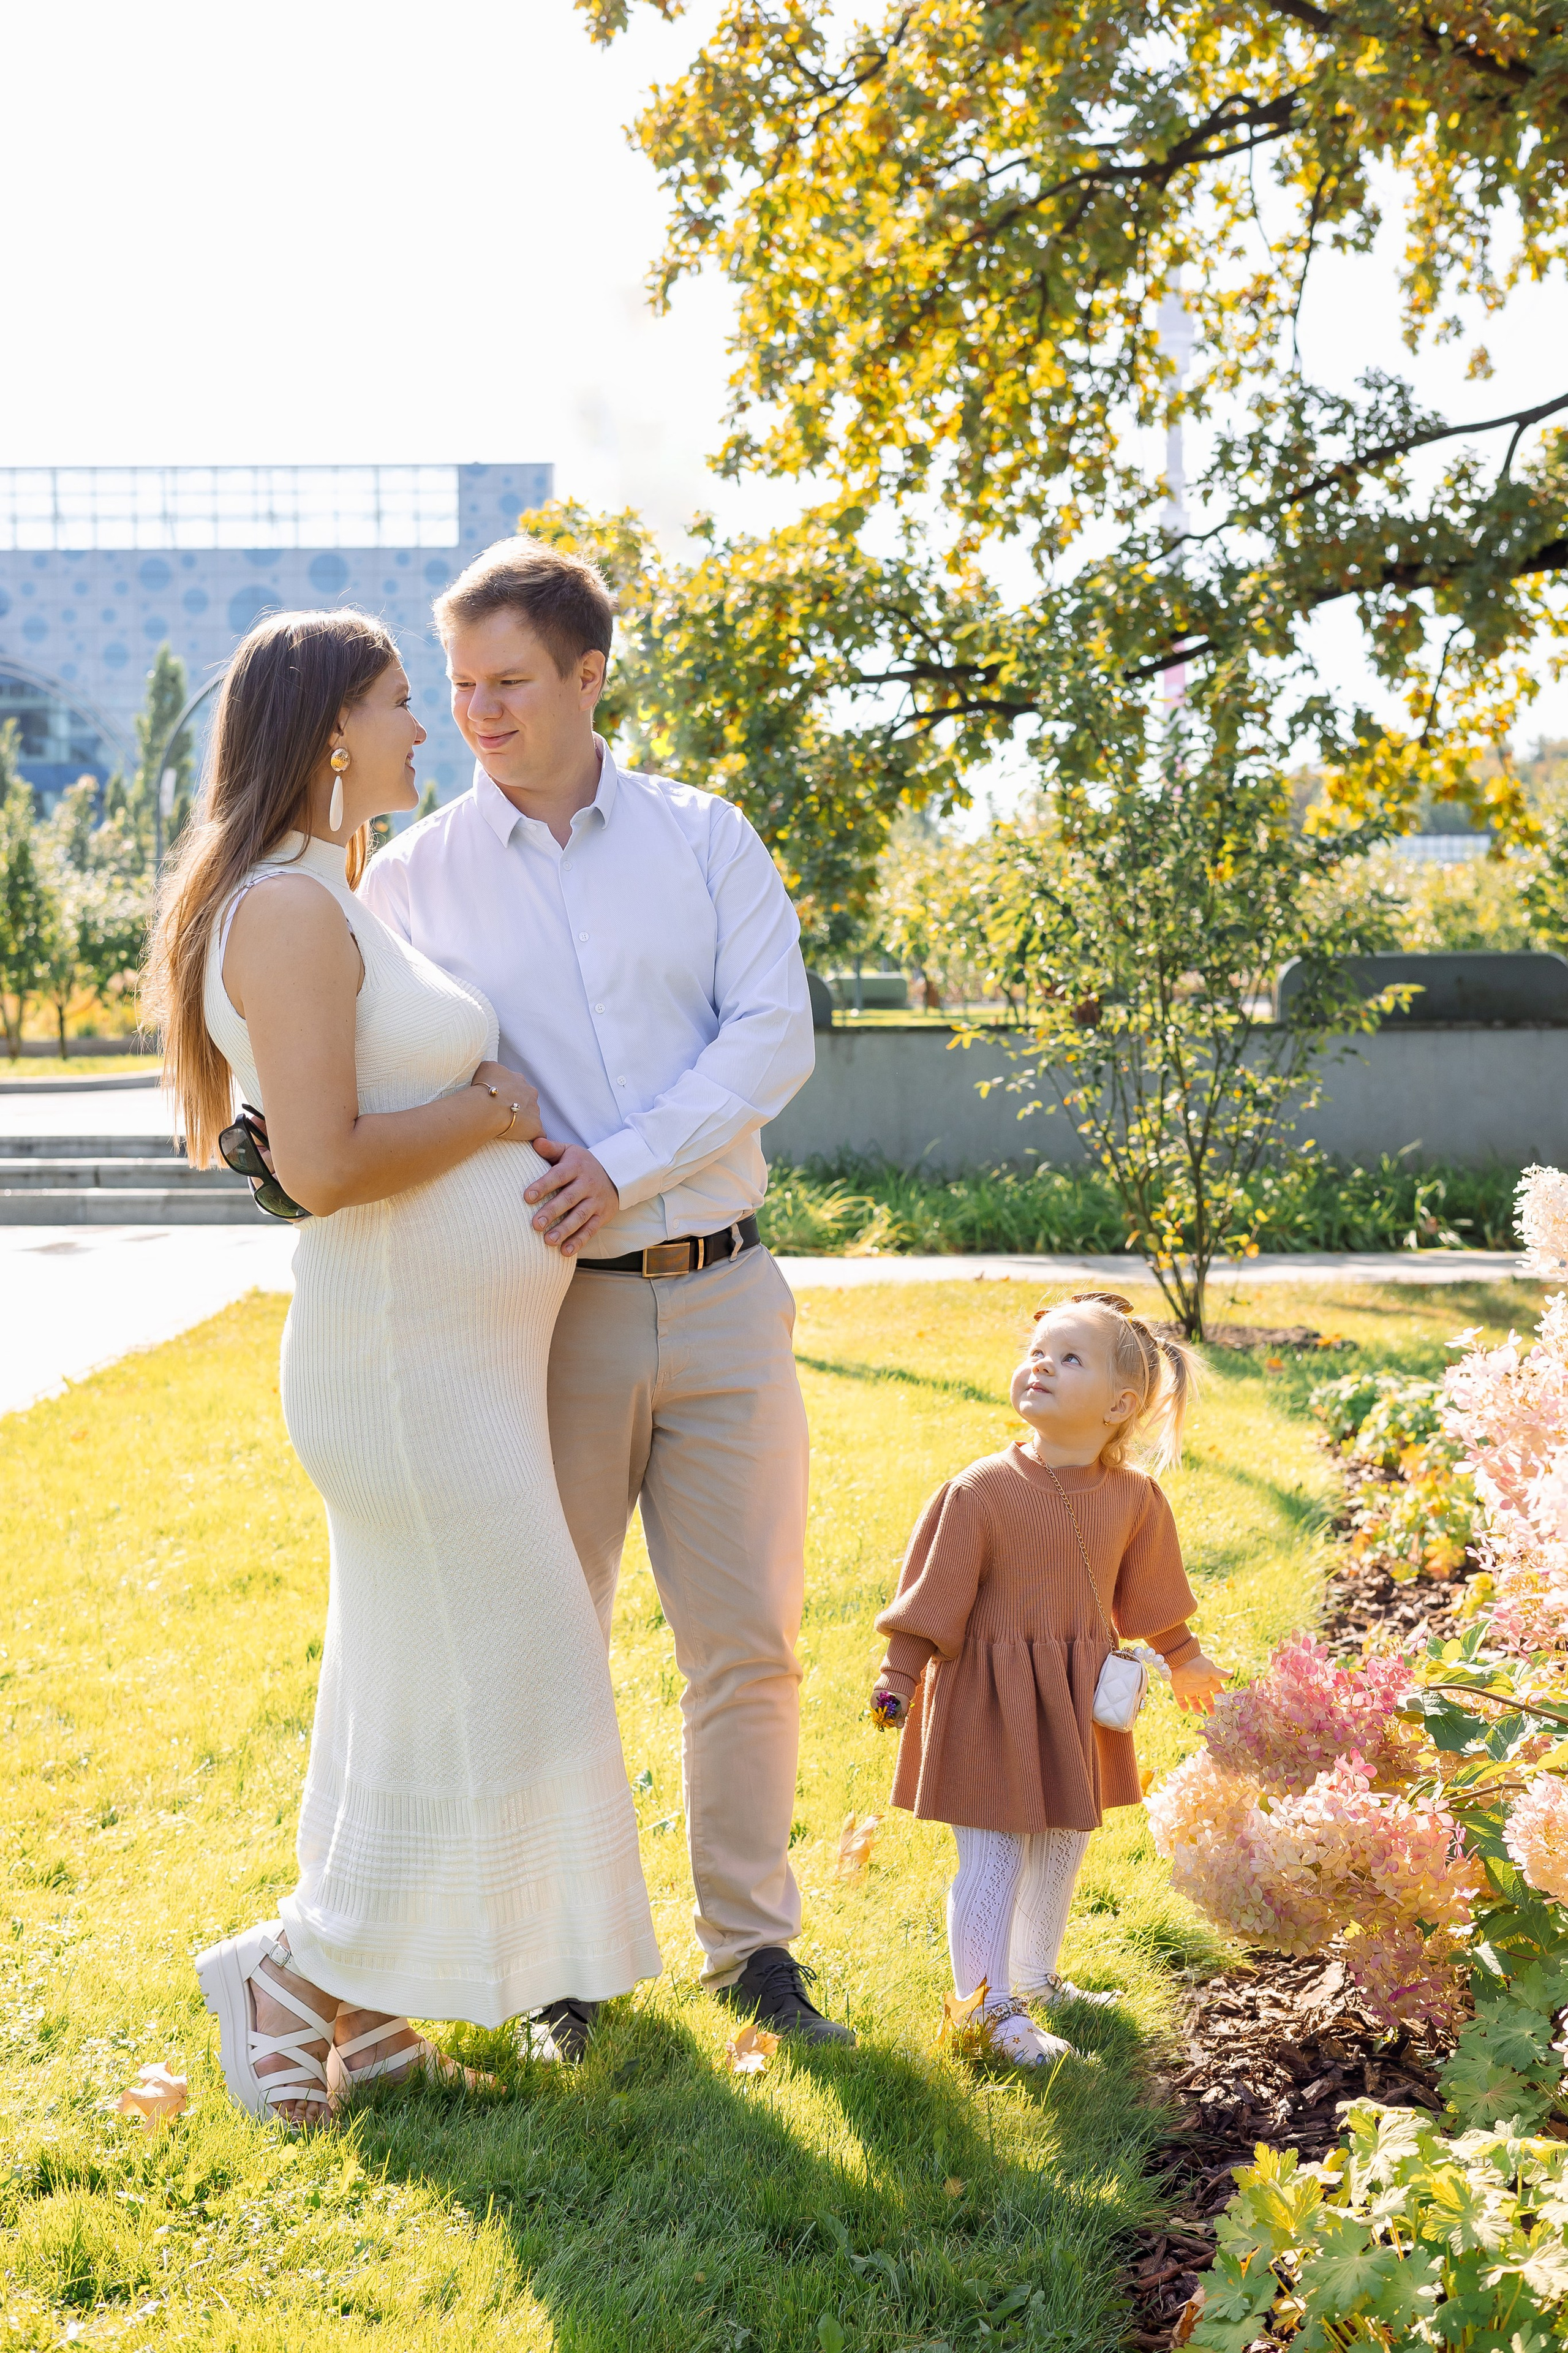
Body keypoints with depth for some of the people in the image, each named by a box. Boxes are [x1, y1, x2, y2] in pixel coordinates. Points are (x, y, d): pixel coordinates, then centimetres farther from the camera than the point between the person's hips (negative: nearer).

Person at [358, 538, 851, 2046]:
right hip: (545, 1310, -1)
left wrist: (625, 1165, -17)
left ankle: (750, 1944, 21)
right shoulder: (413, 877, 3)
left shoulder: (705, 838, 4)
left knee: (748, 1643, 6)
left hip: (719, 1291, 1)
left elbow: (774, 1033, -5)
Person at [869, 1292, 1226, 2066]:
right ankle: (988, 2005, 11)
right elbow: (933, 1595, -10)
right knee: (992, 1857, -2)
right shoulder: (980, 1492, -16)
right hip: (988, 1704, -5)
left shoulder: (1134, 1500, -3)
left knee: (1062, 1848, 18)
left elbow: (1147, 1595, 15)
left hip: (1078, 1705, 5)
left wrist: (1183, 1660, 26)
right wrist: (898, 1679, -10)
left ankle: (1036, 1978, 37)